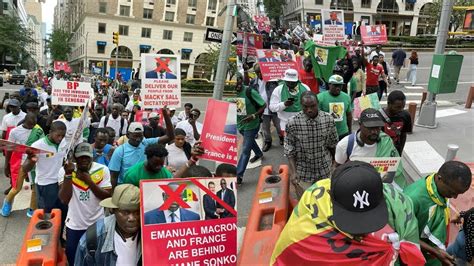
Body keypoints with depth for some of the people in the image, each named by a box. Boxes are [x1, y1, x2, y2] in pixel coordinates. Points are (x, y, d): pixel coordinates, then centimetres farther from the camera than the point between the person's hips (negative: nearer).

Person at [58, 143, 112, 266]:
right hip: (74, 225, 0)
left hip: (98, 223, 0)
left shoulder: (102, 170, -11)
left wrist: (88, 180, -23)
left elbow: (107, 197, -15)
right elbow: (64, 200, -19)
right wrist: (68, 174, -27)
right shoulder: (64, 170, -11)